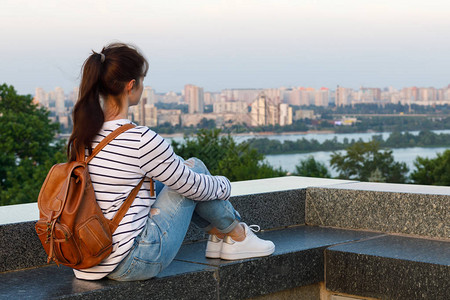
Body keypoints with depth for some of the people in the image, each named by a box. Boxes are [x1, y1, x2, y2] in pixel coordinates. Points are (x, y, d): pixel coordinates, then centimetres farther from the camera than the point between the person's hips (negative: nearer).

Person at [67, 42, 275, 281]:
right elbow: (193, 186, -9)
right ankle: (238, 237, 24)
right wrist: (225, 186, 13)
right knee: (194, 167, 5)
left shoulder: (81, 136, 2)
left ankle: (218, 235, 33)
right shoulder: (140, 140, -22)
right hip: (131, 264, -8)